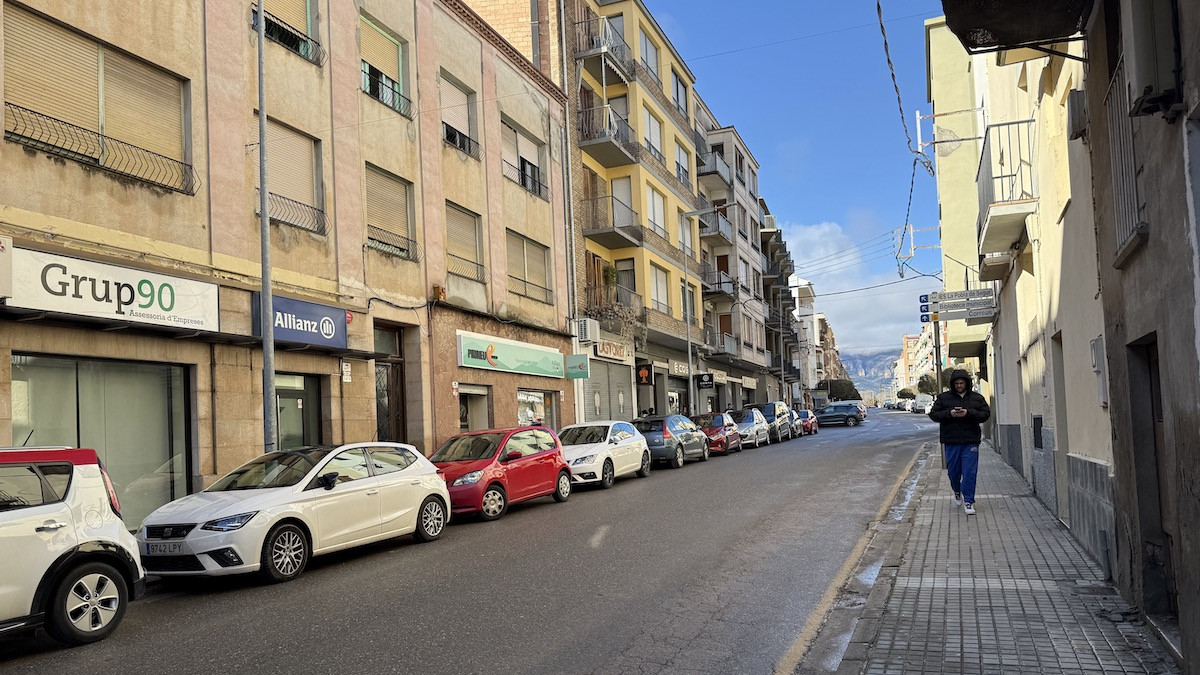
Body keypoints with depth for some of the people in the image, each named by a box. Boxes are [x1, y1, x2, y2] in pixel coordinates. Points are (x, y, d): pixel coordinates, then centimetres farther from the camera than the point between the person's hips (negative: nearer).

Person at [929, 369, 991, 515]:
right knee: (953, 471, 10)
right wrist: (949, 414, -15)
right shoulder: (943, 398, 5)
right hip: (951, 442, 1)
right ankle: (957, 492, 38)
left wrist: (969, 413, -15)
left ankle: (968, 501, 2)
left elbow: (986, 414, 0)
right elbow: (933, 414, 2)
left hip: (970, 442, -1)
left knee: (969, 472, -5)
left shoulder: (977, 398, 7)